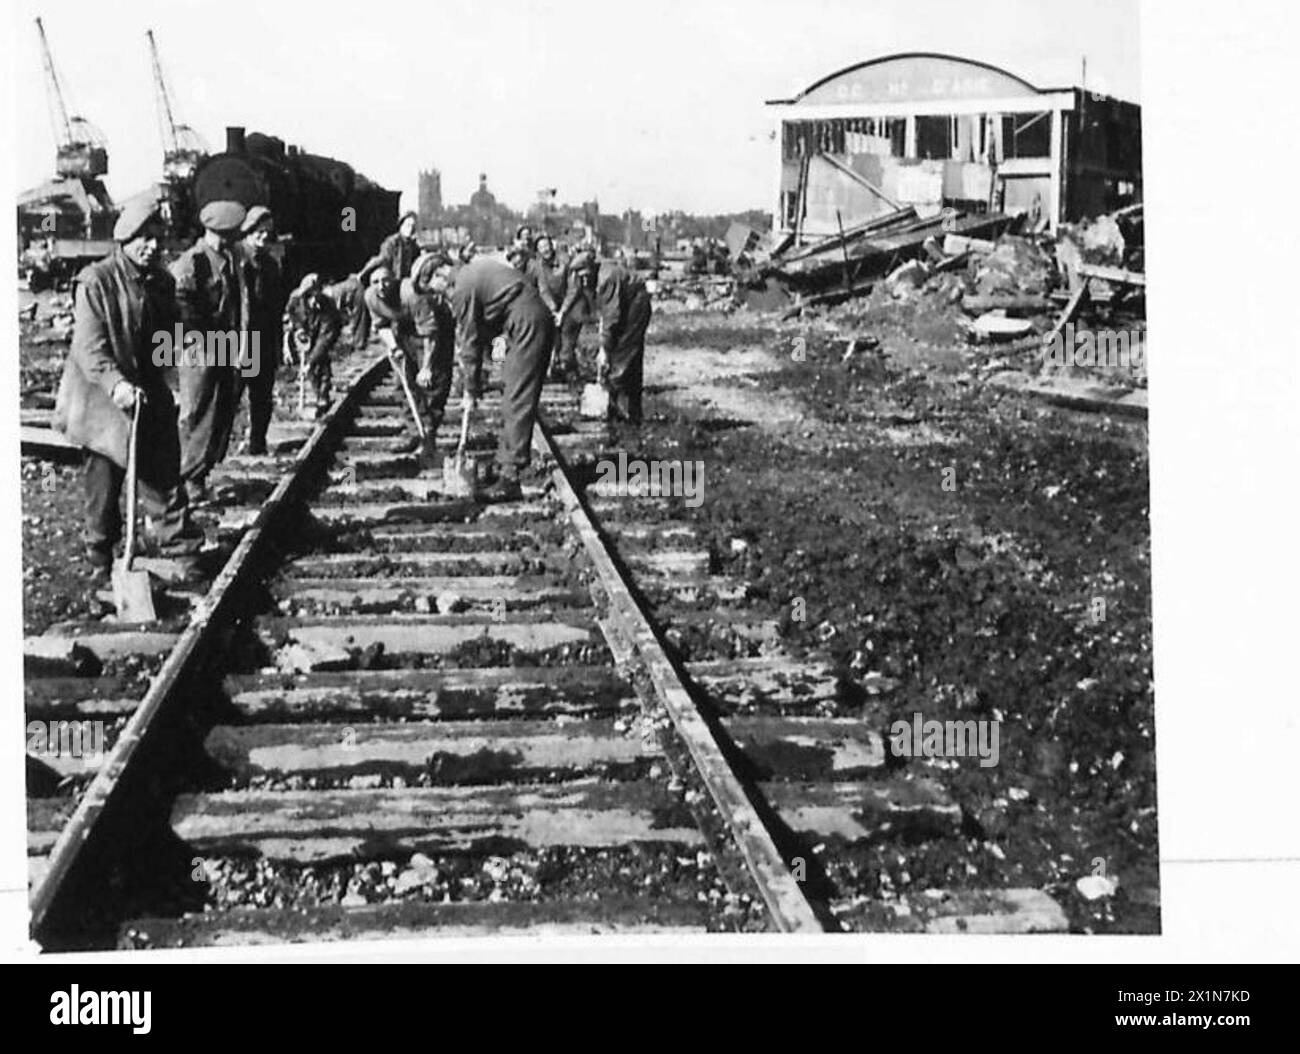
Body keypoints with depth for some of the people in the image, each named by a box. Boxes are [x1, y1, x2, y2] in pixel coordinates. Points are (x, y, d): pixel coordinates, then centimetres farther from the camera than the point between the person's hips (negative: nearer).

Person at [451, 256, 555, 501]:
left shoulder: (463, 289, -12)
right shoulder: (471, 273, 16)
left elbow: (470, 343, -8)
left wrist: (471, 391, 0)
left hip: (529, 327, -10)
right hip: (532, 324, 10)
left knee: (516, 404, -11)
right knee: (510, 400, 15)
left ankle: (510, 480, -13)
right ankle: (505, 464, 23)